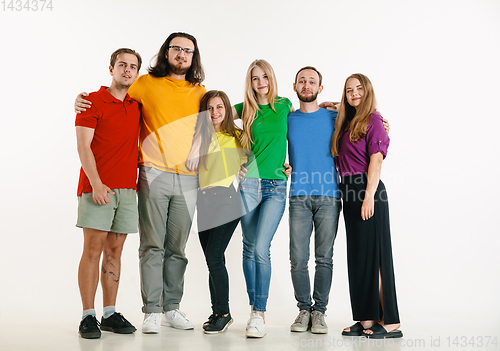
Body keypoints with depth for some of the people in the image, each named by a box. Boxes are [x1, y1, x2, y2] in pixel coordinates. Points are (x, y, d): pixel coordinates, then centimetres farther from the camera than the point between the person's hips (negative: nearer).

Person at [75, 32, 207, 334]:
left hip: (188, 179, 3)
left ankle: (172, 308, 18)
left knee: (177, 248, 8)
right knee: (152, 246, -3)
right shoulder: (146, 84, 5)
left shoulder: (200, 92, 14)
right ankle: (152, 311, 5)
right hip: (154, 175, -3)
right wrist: (83, 99, -2)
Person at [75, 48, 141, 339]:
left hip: (127, 188, 5)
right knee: (93, 250, -5)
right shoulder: (93, 101, -1)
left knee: (115, 251, 7)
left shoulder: (137, 105, 15)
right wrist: (96, 183, -18)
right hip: (98, 187, -5)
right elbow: (83, 146, -8)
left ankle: (110, 314, 13)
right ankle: (88, 317, 1)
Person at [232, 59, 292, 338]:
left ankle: (260, 314, -6)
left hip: (276, 187, -1)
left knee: (261, 248, -12)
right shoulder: (247, 109, 9)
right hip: (250, 183, 2)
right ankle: (255, 309, 16)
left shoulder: (284, 104, 9)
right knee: (250, 248, 4)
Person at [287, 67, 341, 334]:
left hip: (328, 196, 0)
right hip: (299, 197, 1)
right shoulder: (287, 119, 12)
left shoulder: (334, 118, 10)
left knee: (324, 258, 1)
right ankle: (303, 310, 12)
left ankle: (319, 311, 12)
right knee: (298, 259, -3)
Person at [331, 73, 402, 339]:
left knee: (374, 254, -8)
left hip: (368, 190, -8)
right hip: (349, 192, 8)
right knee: (357, 255, 8)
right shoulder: (347, 123, 19)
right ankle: (367, 319, 13)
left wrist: (369, 195, -18)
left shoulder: (373, 119, -4)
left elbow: (376, 159, -12)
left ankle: (390, 322, -4)